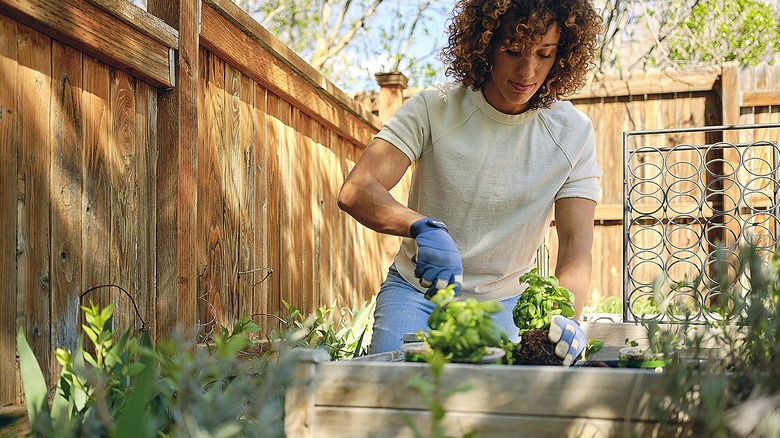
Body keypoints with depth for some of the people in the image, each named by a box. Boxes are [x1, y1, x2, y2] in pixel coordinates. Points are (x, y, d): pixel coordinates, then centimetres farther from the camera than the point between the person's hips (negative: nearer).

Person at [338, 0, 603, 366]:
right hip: (417, 290, -1)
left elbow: (576, 242, -16)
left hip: (502, 303, 1)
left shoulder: (574, 133, -9)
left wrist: (564, 315, -37)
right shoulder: (433, 109, -15)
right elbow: (355, 191, -25)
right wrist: (424, 227, -46)